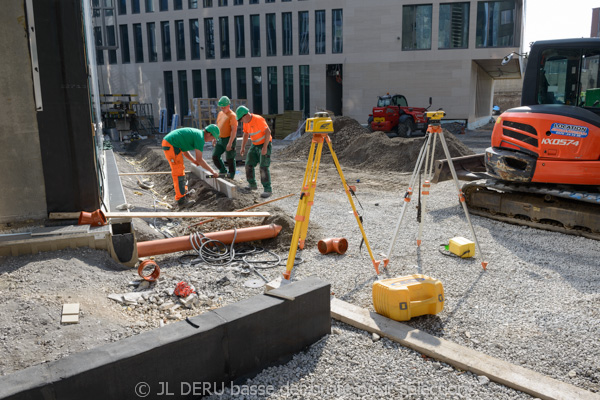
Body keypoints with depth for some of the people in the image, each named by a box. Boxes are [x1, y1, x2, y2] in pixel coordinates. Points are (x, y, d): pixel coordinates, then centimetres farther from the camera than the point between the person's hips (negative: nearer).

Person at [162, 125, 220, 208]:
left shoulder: (196, 133, 19)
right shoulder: (200, 138, -11)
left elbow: (184, 151, 24)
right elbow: (199, 160, -12)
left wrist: (194, 161, 16)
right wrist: (212, 171, -4)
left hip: (167, 142, 10)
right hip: (171, 146, -10)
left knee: (180, 169, 20)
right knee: (178, 173, -8)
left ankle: (183, 192, 32)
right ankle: (181, 200, -7)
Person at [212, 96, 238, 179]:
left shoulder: (232, 115, -14)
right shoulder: (220, 113, 12)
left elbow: (234, 130, -20)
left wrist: (230, 143, -24)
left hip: (229, 139, -8)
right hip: (220, 139, 8)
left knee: (230, 159, 1)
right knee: (215, 156, 6)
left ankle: (231, 175, 15)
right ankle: (223, 171, 24)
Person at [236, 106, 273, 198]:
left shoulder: (258, 119, -24)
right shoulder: (246, 122, 2)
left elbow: (268, 132, -26)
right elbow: (245, 134, 15)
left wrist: (265, 147, -30)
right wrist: (243, 147, 9)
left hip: (265, 145, -8)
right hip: (255, 145, 8)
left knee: (263, 167, -16)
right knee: (249, 165, 7)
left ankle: (268, 189, -11)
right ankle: (252, 184, 24)